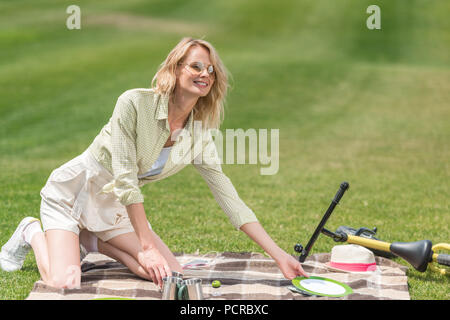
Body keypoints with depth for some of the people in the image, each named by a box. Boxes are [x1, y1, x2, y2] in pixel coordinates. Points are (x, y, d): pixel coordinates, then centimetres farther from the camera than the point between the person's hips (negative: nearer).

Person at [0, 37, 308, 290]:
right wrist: (147, 245, -25)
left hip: (114, 208, 6)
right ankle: (33, 234, 9)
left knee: (172, 274, -13)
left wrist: (279, 255, -10)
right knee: (64, 285, -25)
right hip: (73, 191, -6)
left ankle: (92, 242, 10)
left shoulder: (199, 136, -6)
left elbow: (229, 198, -5)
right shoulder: (135, 103, -24)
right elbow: (124, 179, -25)